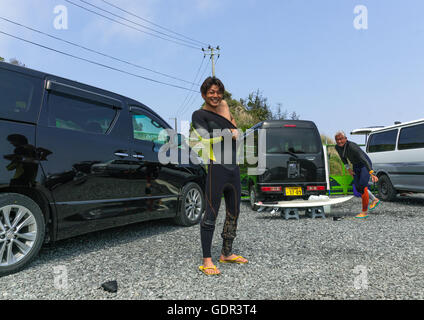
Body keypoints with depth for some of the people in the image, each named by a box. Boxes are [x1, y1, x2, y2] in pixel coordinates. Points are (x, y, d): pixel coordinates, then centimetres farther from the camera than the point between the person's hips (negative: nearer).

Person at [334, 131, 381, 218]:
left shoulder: (352, 146, -35)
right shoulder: (337, 147, -13)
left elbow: (364, 159, -42)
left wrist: (372, 173, -49)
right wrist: (348, 168, 1)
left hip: (365, 165, -7)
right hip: (356, 166, 7)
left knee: (362, 186, -14)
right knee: (357, 187, 10)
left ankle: (364, 212, -4)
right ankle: (374, 200, 33)